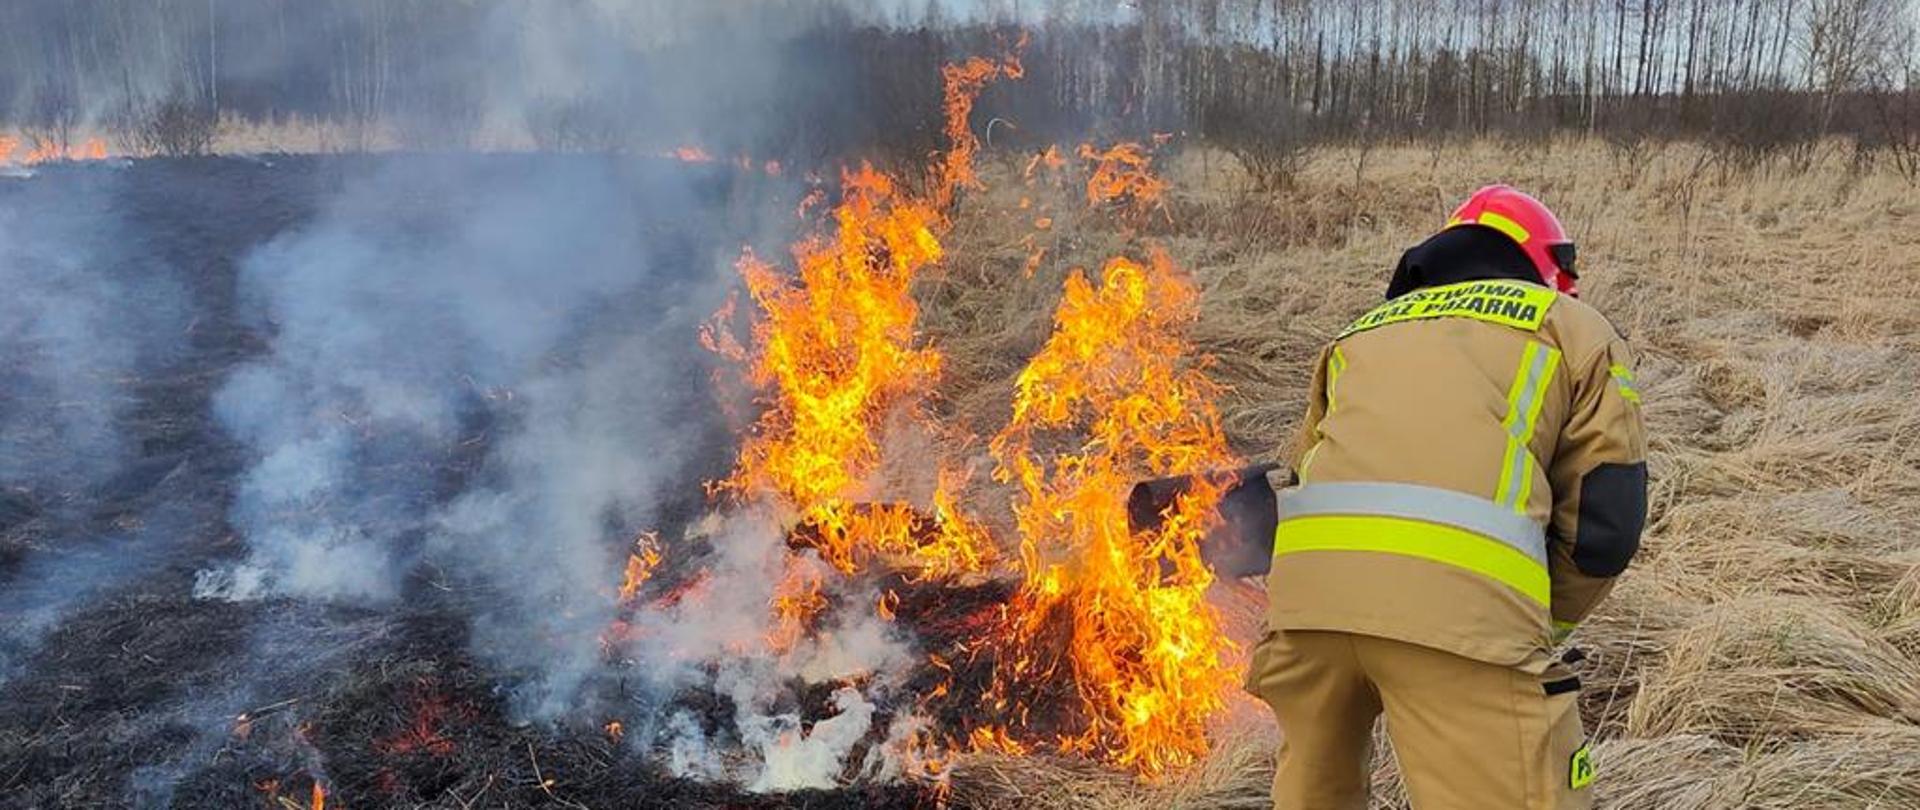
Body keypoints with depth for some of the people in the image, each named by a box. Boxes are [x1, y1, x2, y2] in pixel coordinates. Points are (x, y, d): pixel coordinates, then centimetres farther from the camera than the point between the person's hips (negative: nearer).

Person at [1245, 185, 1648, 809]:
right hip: (1463, 589, -4)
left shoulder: (1362, 330, 35)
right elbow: (1604, 525, 13)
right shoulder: (1575, 326, 23)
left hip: (1305, 575, 5)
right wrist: (1543, 625, 28)